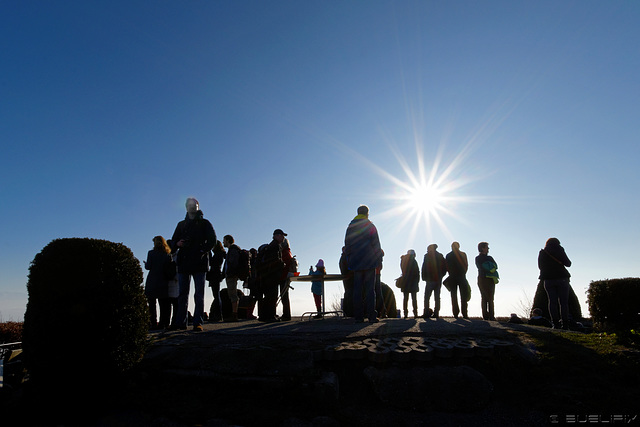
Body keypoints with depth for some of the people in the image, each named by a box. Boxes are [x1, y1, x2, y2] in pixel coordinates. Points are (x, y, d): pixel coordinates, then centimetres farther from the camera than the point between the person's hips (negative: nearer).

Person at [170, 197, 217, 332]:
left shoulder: (204, 223, 11)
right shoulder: (181, 224, 21)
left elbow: (212, 240, 3)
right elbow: (174, 241, 19)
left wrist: (203, 251, -12)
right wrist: (177, 244, -4)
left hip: (199, 263, -3)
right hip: (184, 263, 3)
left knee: (199, 294, -4)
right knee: (183, 294, 4)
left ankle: (198, 322, -4)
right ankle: (181, 322, 8)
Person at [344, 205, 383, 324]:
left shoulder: (350, 226, 11)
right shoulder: (370, 225, -2)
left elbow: (347, 245, 12)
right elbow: (376, 244, -4)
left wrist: (349, 261, 17)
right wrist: (379, 261, 0)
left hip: (355, 263, 3)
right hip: (369, 262, -3)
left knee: (357, 290, 4)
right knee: (370, 289, -1)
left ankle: (358, 316, 4)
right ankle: (371, 316, -3)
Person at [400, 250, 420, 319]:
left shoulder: (403, 260, 6)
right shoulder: (413, 261, -8)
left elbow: (402, 270, 10)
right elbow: (417, 272, -7)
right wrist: (417, 281, 0)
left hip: (405, 282, 4)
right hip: (413, 282, -4)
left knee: (405, 298, 7)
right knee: (414, 298, 1)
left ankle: (405, 313, 4)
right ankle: (415, 313, -3)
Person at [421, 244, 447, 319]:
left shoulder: (427, 256, -2)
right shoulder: (440, 256, 11)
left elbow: (424, 268, -7)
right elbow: (445, 267, 10)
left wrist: (424, 277, -1)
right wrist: (441, 275, 14)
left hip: (430, 279, -5)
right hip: (439, 280, 5)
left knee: (427, 297, -3)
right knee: (437, 297, 8)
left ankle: (427, 312, -8)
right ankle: (436, 313, 5)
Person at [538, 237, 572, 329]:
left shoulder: (542, 253, 9)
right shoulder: (559, 250, 1)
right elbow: (568, 264, 1)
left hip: (548, 280, 2)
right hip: (561, 278, -2)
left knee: (552, 301, 1)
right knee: (563, 302, 1)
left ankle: (555, 323, -5)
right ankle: (565, 324, -3)